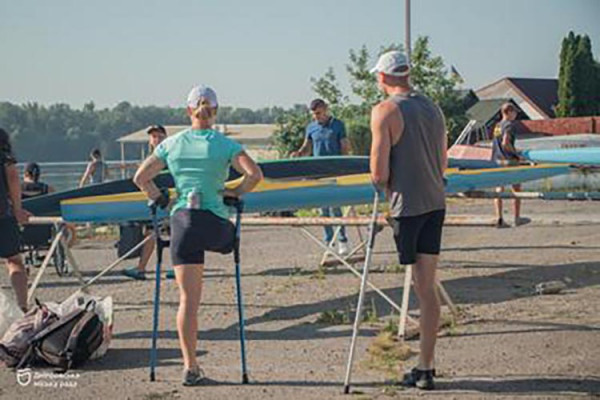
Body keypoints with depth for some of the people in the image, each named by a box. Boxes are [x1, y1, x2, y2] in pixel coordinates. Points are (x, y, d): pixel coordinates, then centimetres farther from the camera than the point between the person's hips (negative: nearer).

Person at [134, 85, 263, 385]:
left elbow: (140, 177, 8)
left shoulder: (171, 144, 8)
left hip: (182, 221, 3)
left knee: (187, 299, 4)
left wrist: (160, 200, 20)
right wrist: (235, 192, 5)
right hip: (216, 224, -3)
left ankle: (190, 367, 3)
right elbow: (255, 174, -11)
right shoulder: (225, 145, -1)